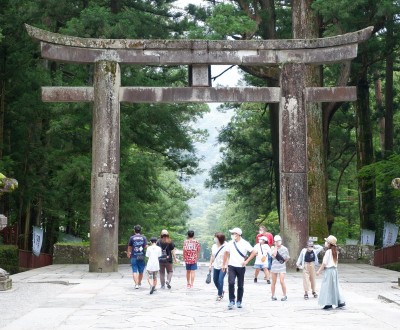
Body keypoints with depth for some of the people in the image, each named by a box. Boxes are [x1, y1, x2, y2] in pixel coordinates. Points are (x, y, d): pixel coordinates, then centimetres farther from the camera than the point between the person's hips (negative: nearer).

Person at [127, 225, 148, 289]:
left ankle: (136, 284, -14)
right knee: (141, 271, 15)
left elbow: (129, 247, 11)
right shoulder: (144, 237, 1)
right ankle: (139, 283, 28)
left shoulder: (132, 238, 0)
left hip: (134, 257, -1)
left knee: (134, 271, -2)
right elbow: (146, 246, -6)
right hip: (141, 257, 1)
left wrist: (128, 253, 30)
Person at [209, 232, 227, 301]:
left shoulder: (225, 247, -16)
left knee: (220, 280, -11)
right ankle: (221, 291, 35)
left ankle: (219, 295, 6)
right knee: (215, 280, 12)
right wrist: (210, 265, 13)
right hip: (216, 266, 7)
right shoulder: (214, 246, 4)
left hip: (223, 267, -7)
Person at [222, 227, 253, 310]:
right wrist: (224, 264, 15)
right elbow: (226, 253, 15)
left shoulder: (245, 243, -7)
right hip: (231, 266, 2)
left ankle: (239, 302, 20)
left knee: (240, 285, 6)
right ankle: (231, 301, -8)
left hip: (241, 267, -1)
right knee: (231, 283, -16)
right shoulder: (230, 243, 3)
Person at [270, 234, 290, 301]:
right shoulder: (273, 248, 0)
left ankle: (284, 296, -1)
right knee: (273, 282, 7)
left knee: (282, 281, -12)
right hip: (274, 266, 2)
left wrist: (284, 262, 5)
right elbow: (274, 255, -19)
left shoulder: (284, 249, 0)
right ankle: (273, 295, 18)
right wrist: (276, 247, -13)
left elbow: (287, 258, 13)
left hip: (282, 267, -2)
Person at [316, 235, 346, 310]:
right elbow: (335, 262, 14)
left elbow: (324, 263, -15)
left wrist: (319, 271, -8)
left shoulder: (328, 251, -15)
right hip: (334, 269, 8)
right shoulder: (335, 252, 9)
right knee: (334, 286, 14)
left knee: (328, 286, -2)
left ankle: (328, 303, -3)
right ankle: (340, 302, 14)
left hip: (329, 270, -8)